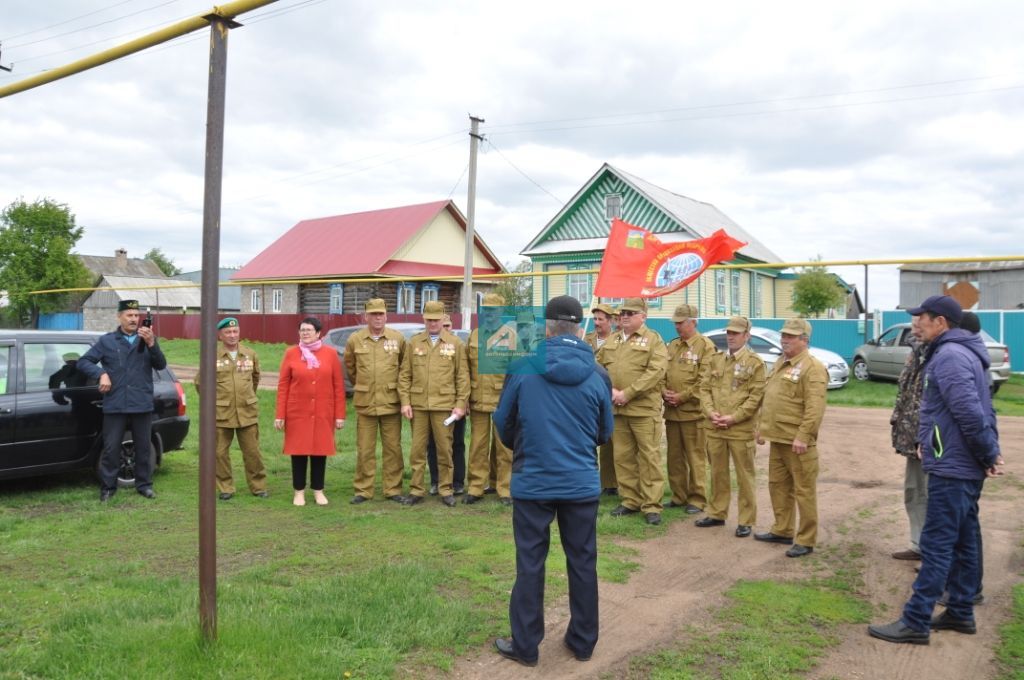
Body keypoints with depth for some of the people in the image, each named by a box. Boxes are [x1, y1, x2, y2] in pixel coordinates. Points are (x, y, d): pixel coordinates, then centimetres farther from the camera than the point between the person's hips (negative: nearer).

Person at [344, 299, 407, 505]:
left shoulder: (398, 338, 0)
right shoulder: (354, 340, 1)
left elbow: (405, 366, 13)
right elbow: (349, 366, 17)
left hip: (391, 402, 0)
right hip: (365, 403, 0)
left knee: (393, 448, 5)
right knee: (364, 449, 5)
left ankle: (393, 489, 15)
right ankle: (363, 491, 15)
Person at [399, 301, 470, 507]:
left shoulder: (456, 344, 3)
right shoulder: (413, 342, 7)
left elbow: (462, 376, 2)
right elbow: (404, 375, 7)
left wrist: (461, 404, -4)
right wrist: (405, 402, 0)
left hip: (444, 405, -1)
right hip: (418, 405, 2)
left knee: (445, 449, 5)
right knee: (417, 449, 6)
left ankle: (446, 490, 16)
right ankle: (416, 490, 16)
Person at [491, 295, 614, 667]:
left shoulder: (522, 368, -8)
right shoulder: (597, 375, -4)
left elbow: (503, 422, 2)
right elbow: (605, 433, 6)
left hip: (532, 482, -1)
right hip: (582, 483, 2)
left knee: (530, 564, 10)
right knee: (582, 562, 14)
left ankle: (525, 645, 20)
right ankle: (583, 642, 27)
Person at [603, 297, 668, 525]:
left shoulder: (653, 340, -2)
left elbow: (655, 372, -13)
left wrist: (627, 393, -17)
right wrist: (609, 390, -6)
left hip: (644, 409, -5)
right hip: (615, 409, 6)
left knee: (649, 457, -2)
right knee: (622, 457, 10)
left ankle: (652, 505, 6)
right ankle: (630, 501, 21)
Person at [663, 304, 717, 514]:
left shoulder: (705, 346, -6)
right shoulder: (671, 346, 15)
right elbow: (662, 373, 15)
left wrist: (682, 397, -14)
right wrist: (664, 391, -4)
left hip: (693, 412, -6)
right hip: (671, 411, 6)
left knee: (695, 457, 2)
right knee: (674, 457, 12)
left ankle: (697, 499, 12)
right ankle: (678, 496, 23)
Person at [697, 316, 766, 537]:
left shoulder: (755, 363, -3)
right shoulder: (714, 359, 11)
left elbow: (756, 396, -9)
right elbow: (704, 388, 8)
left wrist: (733, 418, -15)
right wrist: (710, 412, -8)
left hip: (741, 429, -4)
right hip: (714, 428, 5)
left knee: (744, 476, 3)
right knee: (718, 473, 14)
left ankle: (746, 520, 12)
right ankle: (717, 514, 27)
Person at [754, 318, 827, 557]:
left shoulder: (812, 368, -13)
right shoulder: (780, 363, 16)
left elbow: (815, 408, -21)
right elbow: (769, 399, 22)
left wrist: (803, 436, -25)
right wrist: (762, 427, 19)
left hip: (797, 441, -9)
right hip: (777, 438, 9)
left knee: (804, 490, 0)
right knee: (778, 485, 17)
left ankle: (806, 540, 9)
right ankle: (782, 531, 30)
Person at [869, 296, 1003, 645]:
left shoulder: (949, 356, -18)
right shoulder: (965, 353, 16)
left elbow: (970, 413, -24)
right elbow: (982, 410, 18)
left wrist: (988, 454, -13)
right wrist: (990, 453, 11)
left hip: (951, 467, -10)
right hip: (966, 468, 11)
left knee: (937, 544, -6)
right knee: (963, 541, 16)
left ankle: (915, 622, 0)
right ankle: (961, 612, 27)